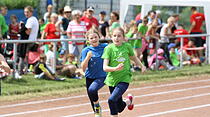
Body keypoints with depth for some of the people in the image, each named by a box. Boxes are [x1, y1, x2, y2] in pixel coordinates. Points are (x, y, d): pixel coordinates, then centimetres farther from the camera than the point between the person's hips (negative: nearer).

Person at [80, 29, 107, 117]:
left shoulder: (105, 47, -4)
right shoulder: (85, 51, -5)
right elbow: (83, 68, -10)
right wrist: (88, 57, -24)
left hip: (102, 76, -2)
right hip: (90, 77, 2)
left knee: (92, 90, -29)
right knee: (92, 99, 10)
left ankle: (97, 106, -2)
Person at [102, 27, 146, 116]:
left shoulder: (127, 46, -3)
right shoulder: (109, 48, -8)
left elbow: (133, 57, 19)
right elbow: (105, 67, -14)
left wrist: (142, 66, 18)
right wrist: (115, 68, -30)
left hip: (124, 79, -1)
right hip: (112, 79, 1)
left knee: (112, 99, -24)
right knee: (119, 108, 11)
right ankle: (128, 101, 44)